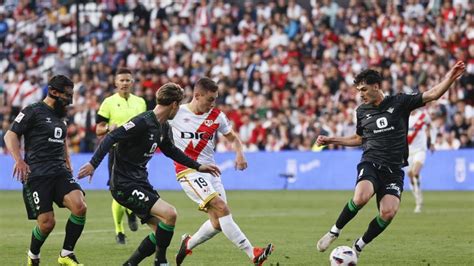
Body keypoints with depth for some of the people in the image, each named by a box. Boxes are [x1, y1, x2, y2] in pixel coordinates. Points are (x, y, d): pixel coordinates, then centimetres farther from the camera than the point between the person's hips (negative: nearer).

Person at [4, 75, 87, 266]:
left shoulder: (61, 115, 20)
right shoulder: (33, 112, -3)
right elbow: (10, 135, -6)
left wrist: (67, 163, 27)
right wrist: (19, 160, -20)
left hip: (60, 172, 6)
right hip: (36, 176, -6)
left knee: (80, 207, -19)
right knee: (47, 222, -12)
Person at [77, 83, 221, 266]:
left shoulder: (163, 127, 10)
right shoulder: (143, 122, -19)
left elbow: (171, 151, 28)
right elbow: (111, 138, -25)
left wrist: (198, 166, 28)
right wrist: (93, 164, -32)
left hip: (141, 182, 10)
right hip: (124, 184, -10)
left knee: (162, 231, 7)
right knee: (169, 214, -19)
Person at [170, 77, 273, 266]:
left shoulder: (217, 116, 6)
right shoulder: (176, 113, -4)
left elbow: (233, 137, 18)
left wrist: (239, 153, -1)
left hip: (210, 171, 6)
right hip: (188, 171, -6)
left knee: (218, 223, 1)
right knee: (221, 208, -20)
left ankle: (188, 245, 28)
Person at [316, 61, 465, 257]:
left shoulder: (399, 102, 2)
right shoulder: (362, 111, 11)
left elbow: (432, 95, -5)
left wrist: (450, 78, -20)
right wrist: (332, 140, 23)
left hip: (393, 170, 0)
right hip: (371, 164, 1)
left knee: (388, 212, -20)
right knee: (361, 197, -32)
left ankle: (359, 246, 2)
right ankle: (334, 231, -11)